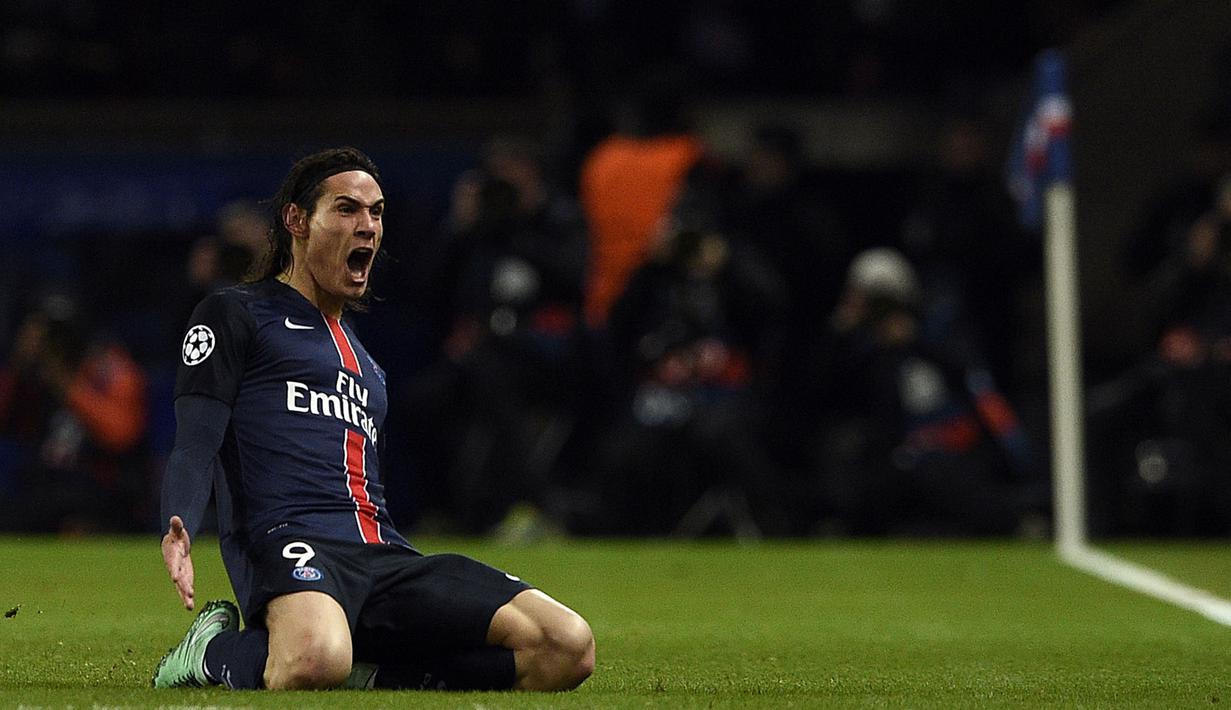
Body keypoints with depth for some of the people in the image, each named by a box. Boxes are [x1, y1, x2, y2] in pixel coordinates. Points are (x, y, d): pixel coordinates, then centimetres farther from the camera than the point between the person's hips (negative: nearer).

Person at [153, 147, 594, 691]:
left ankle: (374, 674, -6)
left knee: (569, 646, -16)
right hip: (292, 547, -6)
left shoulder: (365, 362, 34)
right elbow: (196, 445, 0)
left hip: (386, 558, 6)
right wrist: (178, 533, -21)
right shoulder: (235, 315, 13)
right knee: (315, 661, -43)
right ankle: (214, 654, -8)